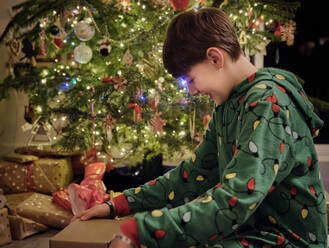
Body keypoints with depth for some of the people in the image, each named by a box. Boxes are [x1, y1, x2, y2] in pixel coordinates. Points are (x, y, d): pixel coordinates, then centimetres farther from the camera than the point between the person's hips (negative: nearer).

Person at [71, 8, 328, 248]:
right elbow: (197, 171, 13)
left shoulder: (268, 101, -21)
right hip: (248, 227, 9)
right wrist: (119, 205, 8)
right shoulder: (227, 104, 9)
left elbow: (235, 201, -30)